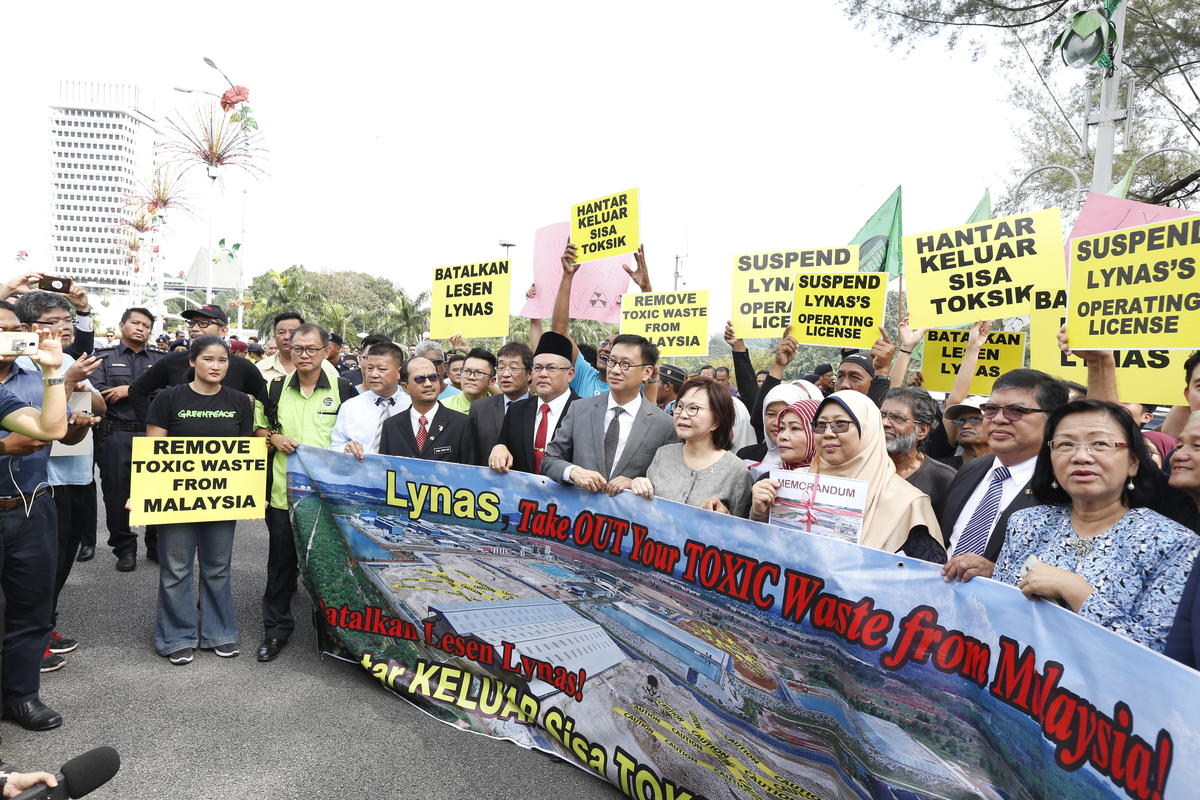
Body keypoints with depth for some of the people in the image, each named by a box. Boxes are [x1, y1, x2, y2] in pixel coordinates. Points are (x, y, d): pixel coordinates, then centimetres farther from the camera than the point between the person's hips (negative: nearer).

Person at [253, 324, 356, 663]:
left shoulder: (343, 390, -1)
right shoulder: (275, 389, 6)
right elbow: (258, 428, 17)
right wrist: (274, 438, -3)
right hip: (282, 491, 2)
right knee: (281, 560, 9)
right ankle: (276, 629, 24)